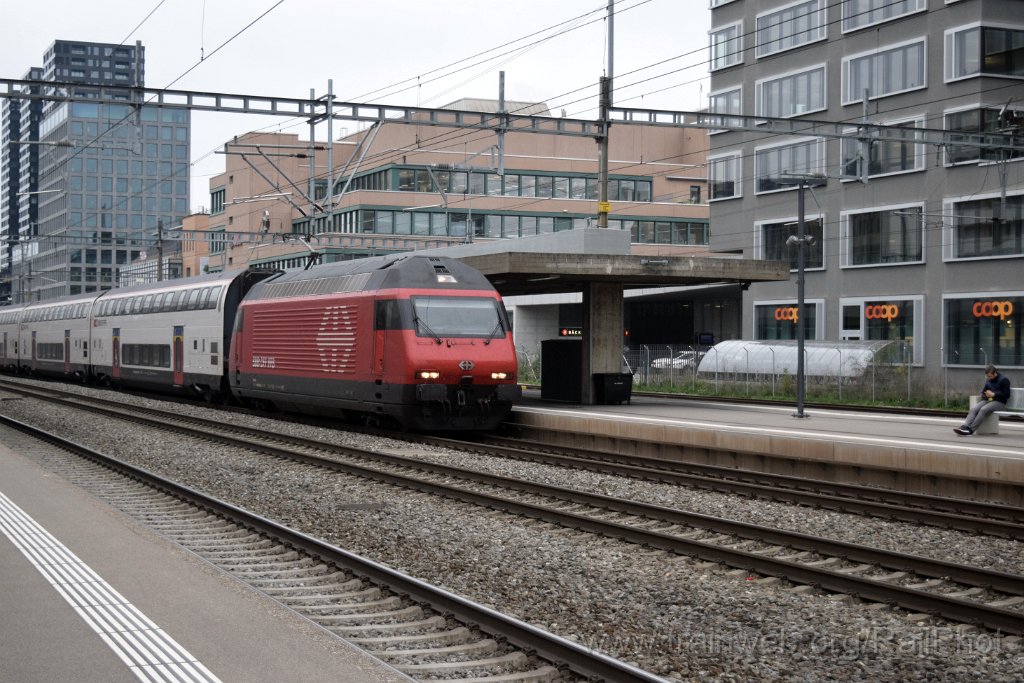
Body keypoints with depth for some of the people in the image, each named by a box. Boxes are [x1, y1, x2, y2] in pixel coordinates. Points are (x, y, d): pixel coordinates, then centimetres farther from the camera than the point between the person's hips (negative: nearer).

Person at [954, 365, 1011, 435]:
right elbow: (983, 392, 30)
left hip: (999, 402, -6)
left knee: (983, 409, -34)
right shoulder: (988, 380, 20)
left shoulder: (1003, 380, -1)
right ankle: (965, 426, -41)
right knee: (974, 408, -24)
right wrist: (985, 395, 5)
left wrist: (993, 395, -13)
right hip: (987, 400, 6)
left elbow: (1006, 395, -8)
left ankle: (970, 430, -41)